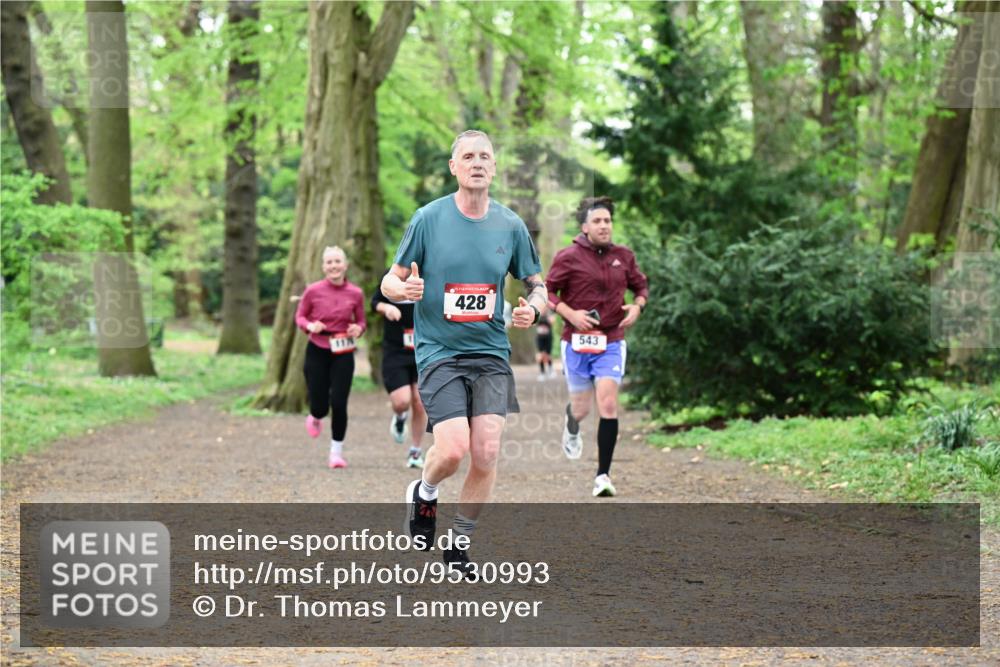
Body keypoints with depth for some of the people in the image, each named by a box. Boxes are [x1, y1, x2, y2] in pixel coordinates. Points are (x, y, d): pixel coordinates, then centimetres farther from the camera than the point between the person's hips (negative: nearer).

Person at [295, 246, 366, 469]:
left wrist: (358, 329, -14)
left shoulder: (355, 293, -4)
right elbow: (300, 316, 4)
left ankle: (336, 452, 9)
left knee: (339, 404, -7)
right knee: (320, 406, 0)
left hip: (343, 354, 0)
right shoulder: (313, 291, -8)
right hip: (317, 352, 0)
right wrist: (310, 326, -17)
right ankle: (315, 418, 40)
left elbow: (361, 321, 8)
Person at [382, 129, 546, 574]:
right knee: (454, 448, -18)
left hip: (491, 354, 3)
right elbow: (391, 280, 3)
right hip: (439, 352, -3)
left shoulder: (510, 225, 5)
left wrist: (532, 309, -8)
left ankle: (460, 542, 14)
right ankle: (424, 492, 17)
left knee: (486, 455, -8)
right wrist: (403, 289, -21)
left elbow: (537, 285, 15)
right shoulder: (428, 218, -2)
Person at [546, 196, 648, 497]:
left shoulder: (623, 256, 5)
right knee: (581, 408, 8)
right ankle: (572, 428, 49)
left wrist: (637, 306, -2)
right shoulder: (568, 257, -6)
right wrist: (570, 314, -15)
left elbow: (641, 286, 19)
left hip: (611, 342, 1)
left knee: (608, 406, -12)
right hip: (577, 342, -1)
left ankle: (603, 475, -6)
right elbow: (546, 291, -2)